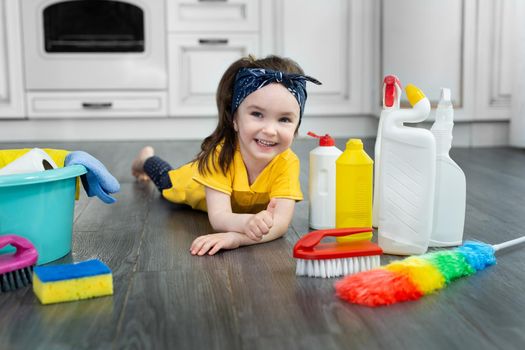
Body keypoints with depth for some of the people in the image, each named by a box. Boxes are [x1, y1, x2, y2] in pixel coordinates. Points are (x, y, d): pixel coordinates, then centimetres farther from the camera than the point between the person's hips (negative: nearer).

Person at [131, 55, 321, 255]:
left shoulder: (287, 163, -42)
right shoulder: (221, 152, -46)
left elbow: (281, 222, -49)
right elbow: (218, 217, -50)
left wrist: (236, 237, -67)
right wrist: (247, 222, -73)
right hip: (191, 187, -1)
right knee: (165, 180, 30)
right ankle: (146, 158, 58)